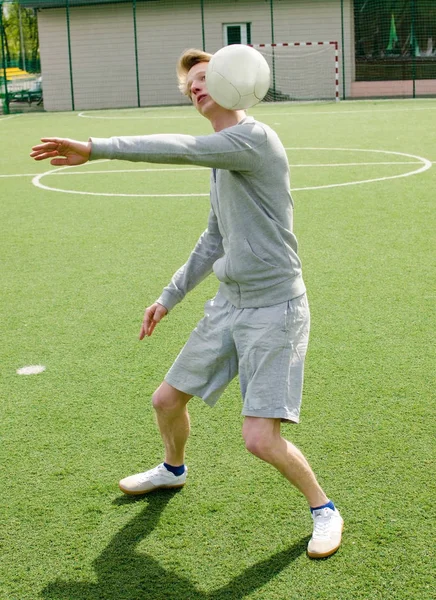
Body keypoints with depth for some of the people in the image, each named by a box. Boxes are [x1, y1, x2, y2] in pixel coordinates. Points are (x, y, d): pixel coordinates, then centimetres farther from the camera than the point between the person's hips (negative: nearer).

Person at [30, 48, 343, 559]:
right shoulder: (220, 157, 14)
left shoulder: (255, 138, -15)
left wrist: (94, 148, -29)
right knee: (167, 400, 16)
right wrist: (168, 298, 22)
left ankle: (323, 507, 13)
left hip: (274, 309, -8)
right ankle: (173, 470, 47)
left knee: (260, 439, -14)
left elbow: (181, 150, -30)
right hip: (227, 304, 9)